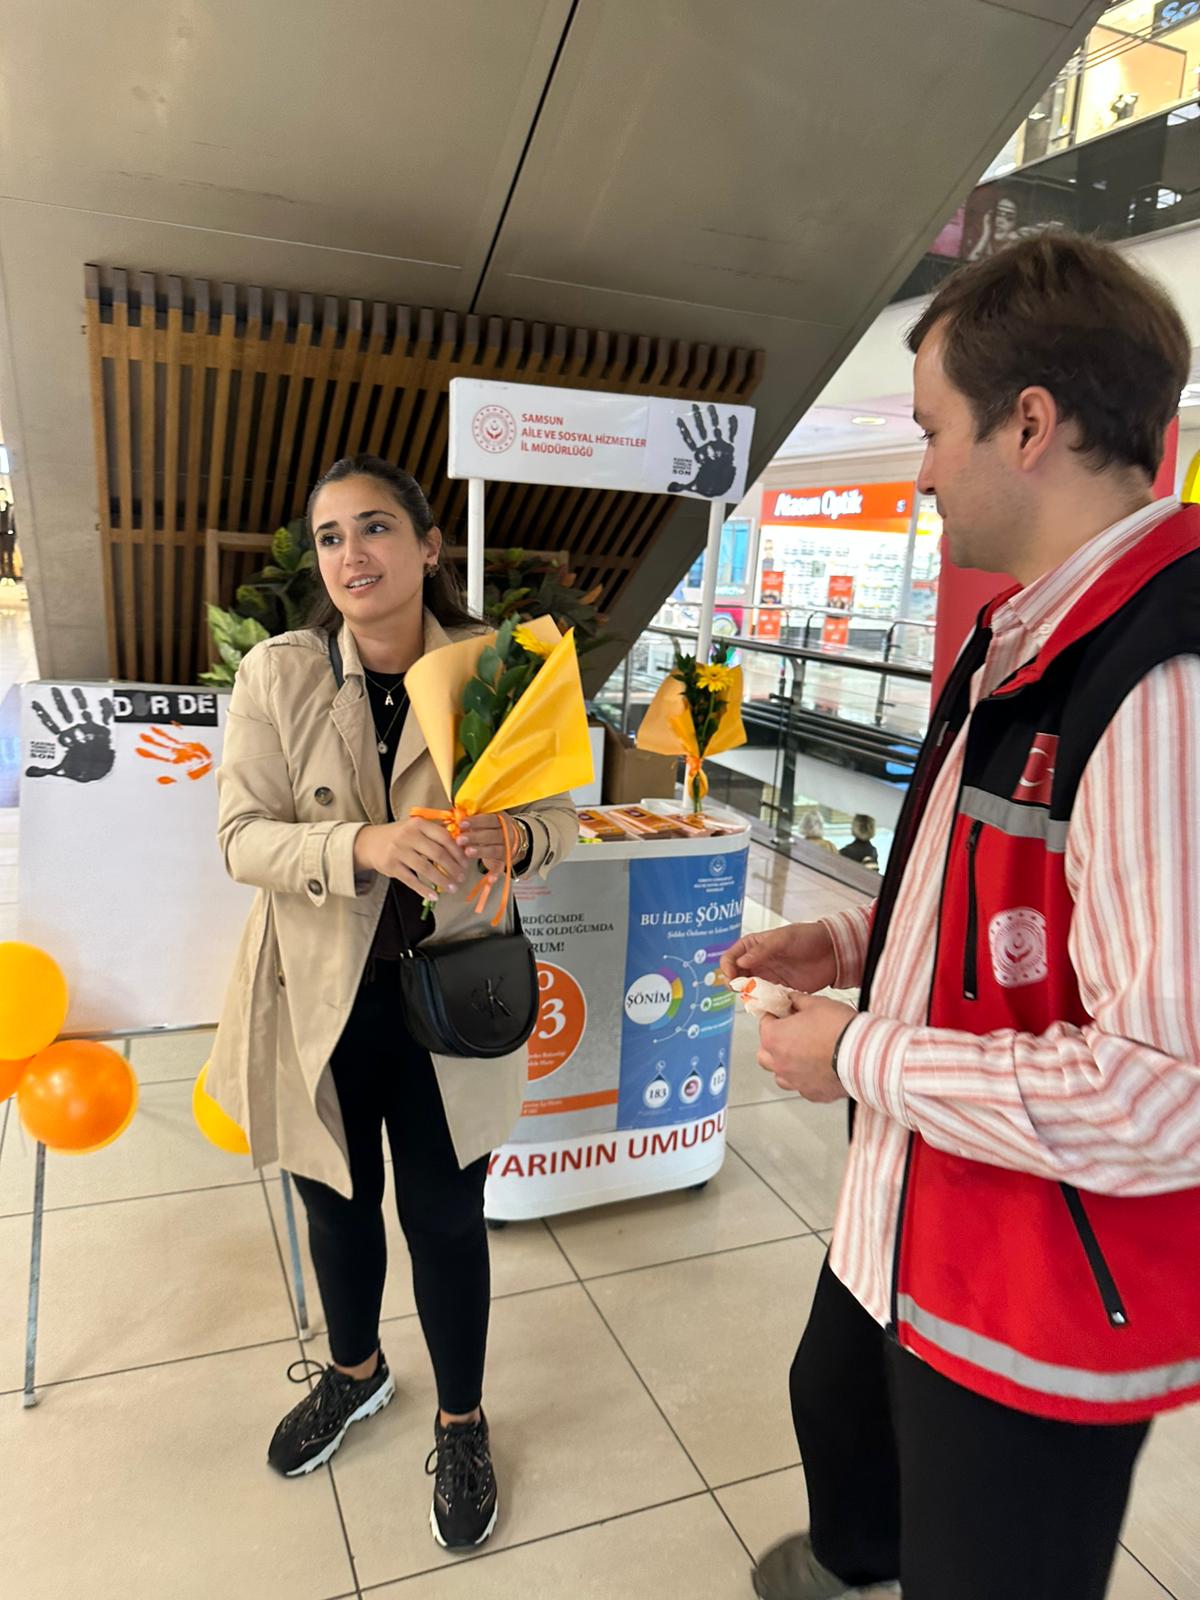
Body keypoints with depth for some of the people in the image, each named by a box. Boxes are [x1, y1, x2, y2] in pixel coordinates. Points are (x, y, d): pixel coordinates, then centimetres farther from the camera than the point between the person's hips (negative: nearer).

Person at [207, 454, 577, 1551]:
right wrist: (364, 845, -29)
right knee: (337, 1202, 23)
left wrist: (511, 840, -27)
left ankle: (462, 1423, 42)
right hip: (321, 995, 2)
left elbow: (561, 817, -3)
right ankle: (356, 1371, 54)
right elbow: (243, 837, -11)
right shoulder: (277, 675, -8)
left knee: (445, 1217, 12)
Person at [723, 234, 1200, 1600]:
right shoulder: (1020, 644, 4)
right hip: (910, 1217, 10)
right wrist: (852, 945, 3)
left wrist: (858, 1059, -22)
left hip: (1047, 1307, -9)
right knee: (838, 1408, 33)